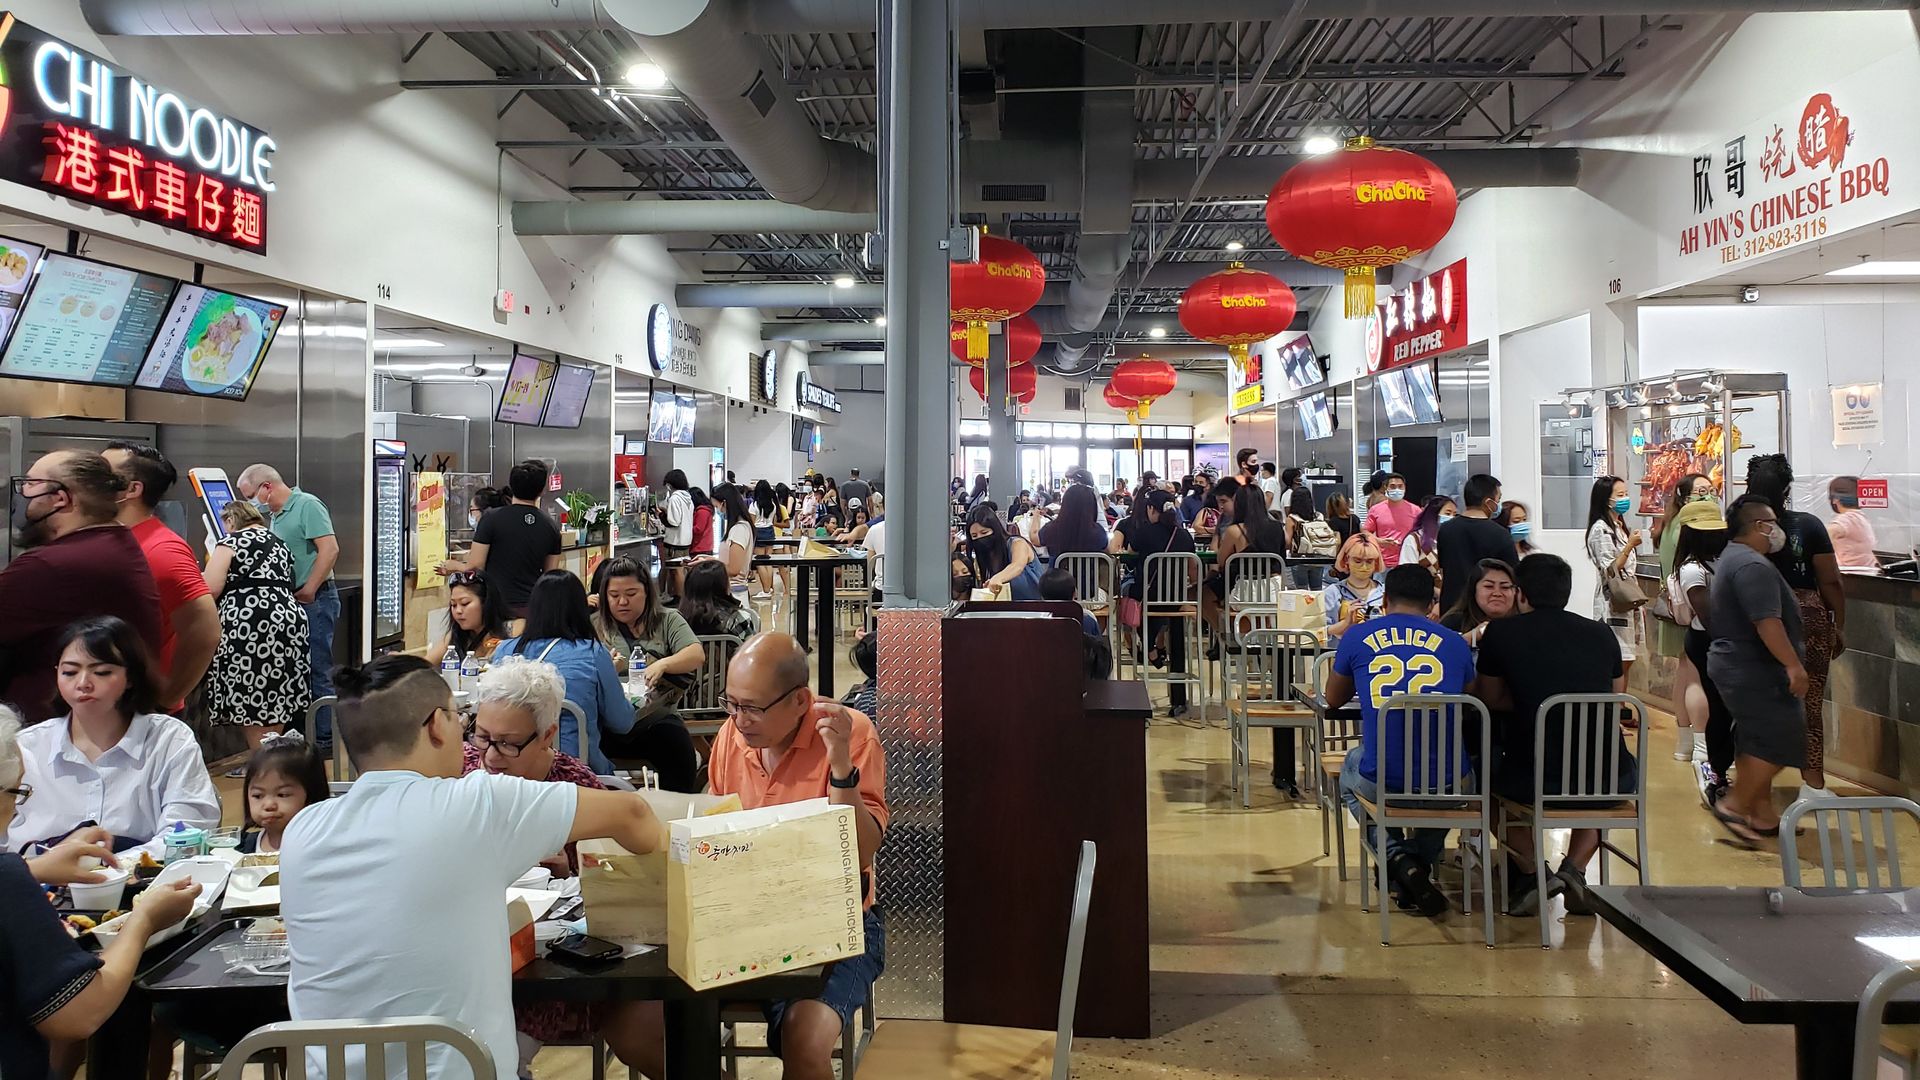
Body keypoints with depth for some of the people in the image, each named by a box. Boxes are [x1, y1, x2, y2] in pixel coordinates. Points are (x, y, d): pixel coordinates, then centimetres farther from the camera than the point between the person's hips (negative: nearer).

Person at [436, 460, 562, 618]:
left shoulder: (491, 520, -9)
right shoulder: (551, 527, 1)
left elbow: (475, 566, -7)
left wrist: (453, 565, 14)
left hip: (497, 605, -3)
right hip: (533, 607, 3)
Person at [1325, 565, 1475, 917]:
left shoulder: (1357, 639, 3)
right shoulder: (1455, 643, 7)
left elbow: (1334, 700, 21)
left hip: (1380, 781, -1)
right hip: (1445, 783, 2)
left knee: (1349, 773, 35)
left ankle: (1396, 856, 12)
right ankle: (1421, 860, 19)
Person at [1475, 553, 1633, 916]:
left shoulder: (1501, 631, 2)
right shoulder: (1601, 633, 11)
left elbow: (1491, 699, 12)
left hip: (1537, 781, -2)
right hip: (1609, 782, 3)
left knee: (1488, 773, 32)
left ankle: (1528, 872, 12)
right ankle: (1574, 870, 18)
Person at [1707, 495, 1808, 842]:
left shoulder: (1731, 558, 16)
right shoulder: (1753, 566, -19)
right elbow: (1767, 622, -27)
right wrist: (1793, 664, -26)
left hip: (1733, 666, 11)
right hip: (1755, 673, -11)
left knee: (1754, 742, 14)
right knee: (1779, 739, -7)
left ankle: (1763, 813, 19)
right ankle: (1735, 805, -3)